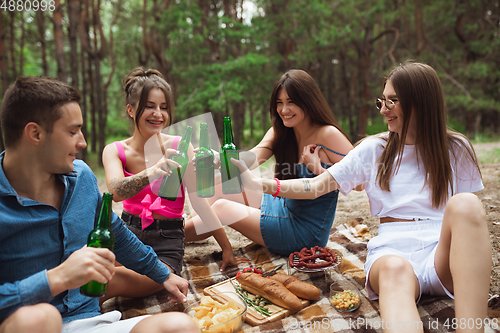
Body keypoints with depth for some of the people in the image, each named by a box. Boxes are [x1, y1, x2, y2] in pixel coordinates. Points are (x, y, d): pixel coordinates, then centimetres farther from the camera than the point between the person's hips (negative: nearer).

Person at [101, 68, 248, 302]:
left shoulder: (179, 146, -5)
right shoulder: (114, 151, -1)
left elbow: (198, 200, -3)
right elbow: (116, 192, -22)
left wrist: (227, 248, -3)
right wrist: (151, 173, -43)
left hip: (167, 240, -1)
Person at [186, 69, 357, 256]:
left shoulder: (328, 135, -19)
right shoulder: (279, 133, 1)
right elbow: (252, 158, -16)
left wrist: (318, 169, -26)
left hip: (306, 232, -7)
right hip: (283, 207, 7)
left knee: (221, 208, -9)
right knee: (221, 188, 1)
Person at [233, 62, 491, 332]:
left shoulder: (455, 149, 12)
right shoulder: (374, 149, 11)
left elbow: (473, 214, 18)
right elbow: (315, 187, 6)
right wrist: (256, 183, -7)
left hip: (443, 251, 1)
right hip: (392, 250, 0)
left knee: (465, 205, -32)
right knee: (395, 270, -38)